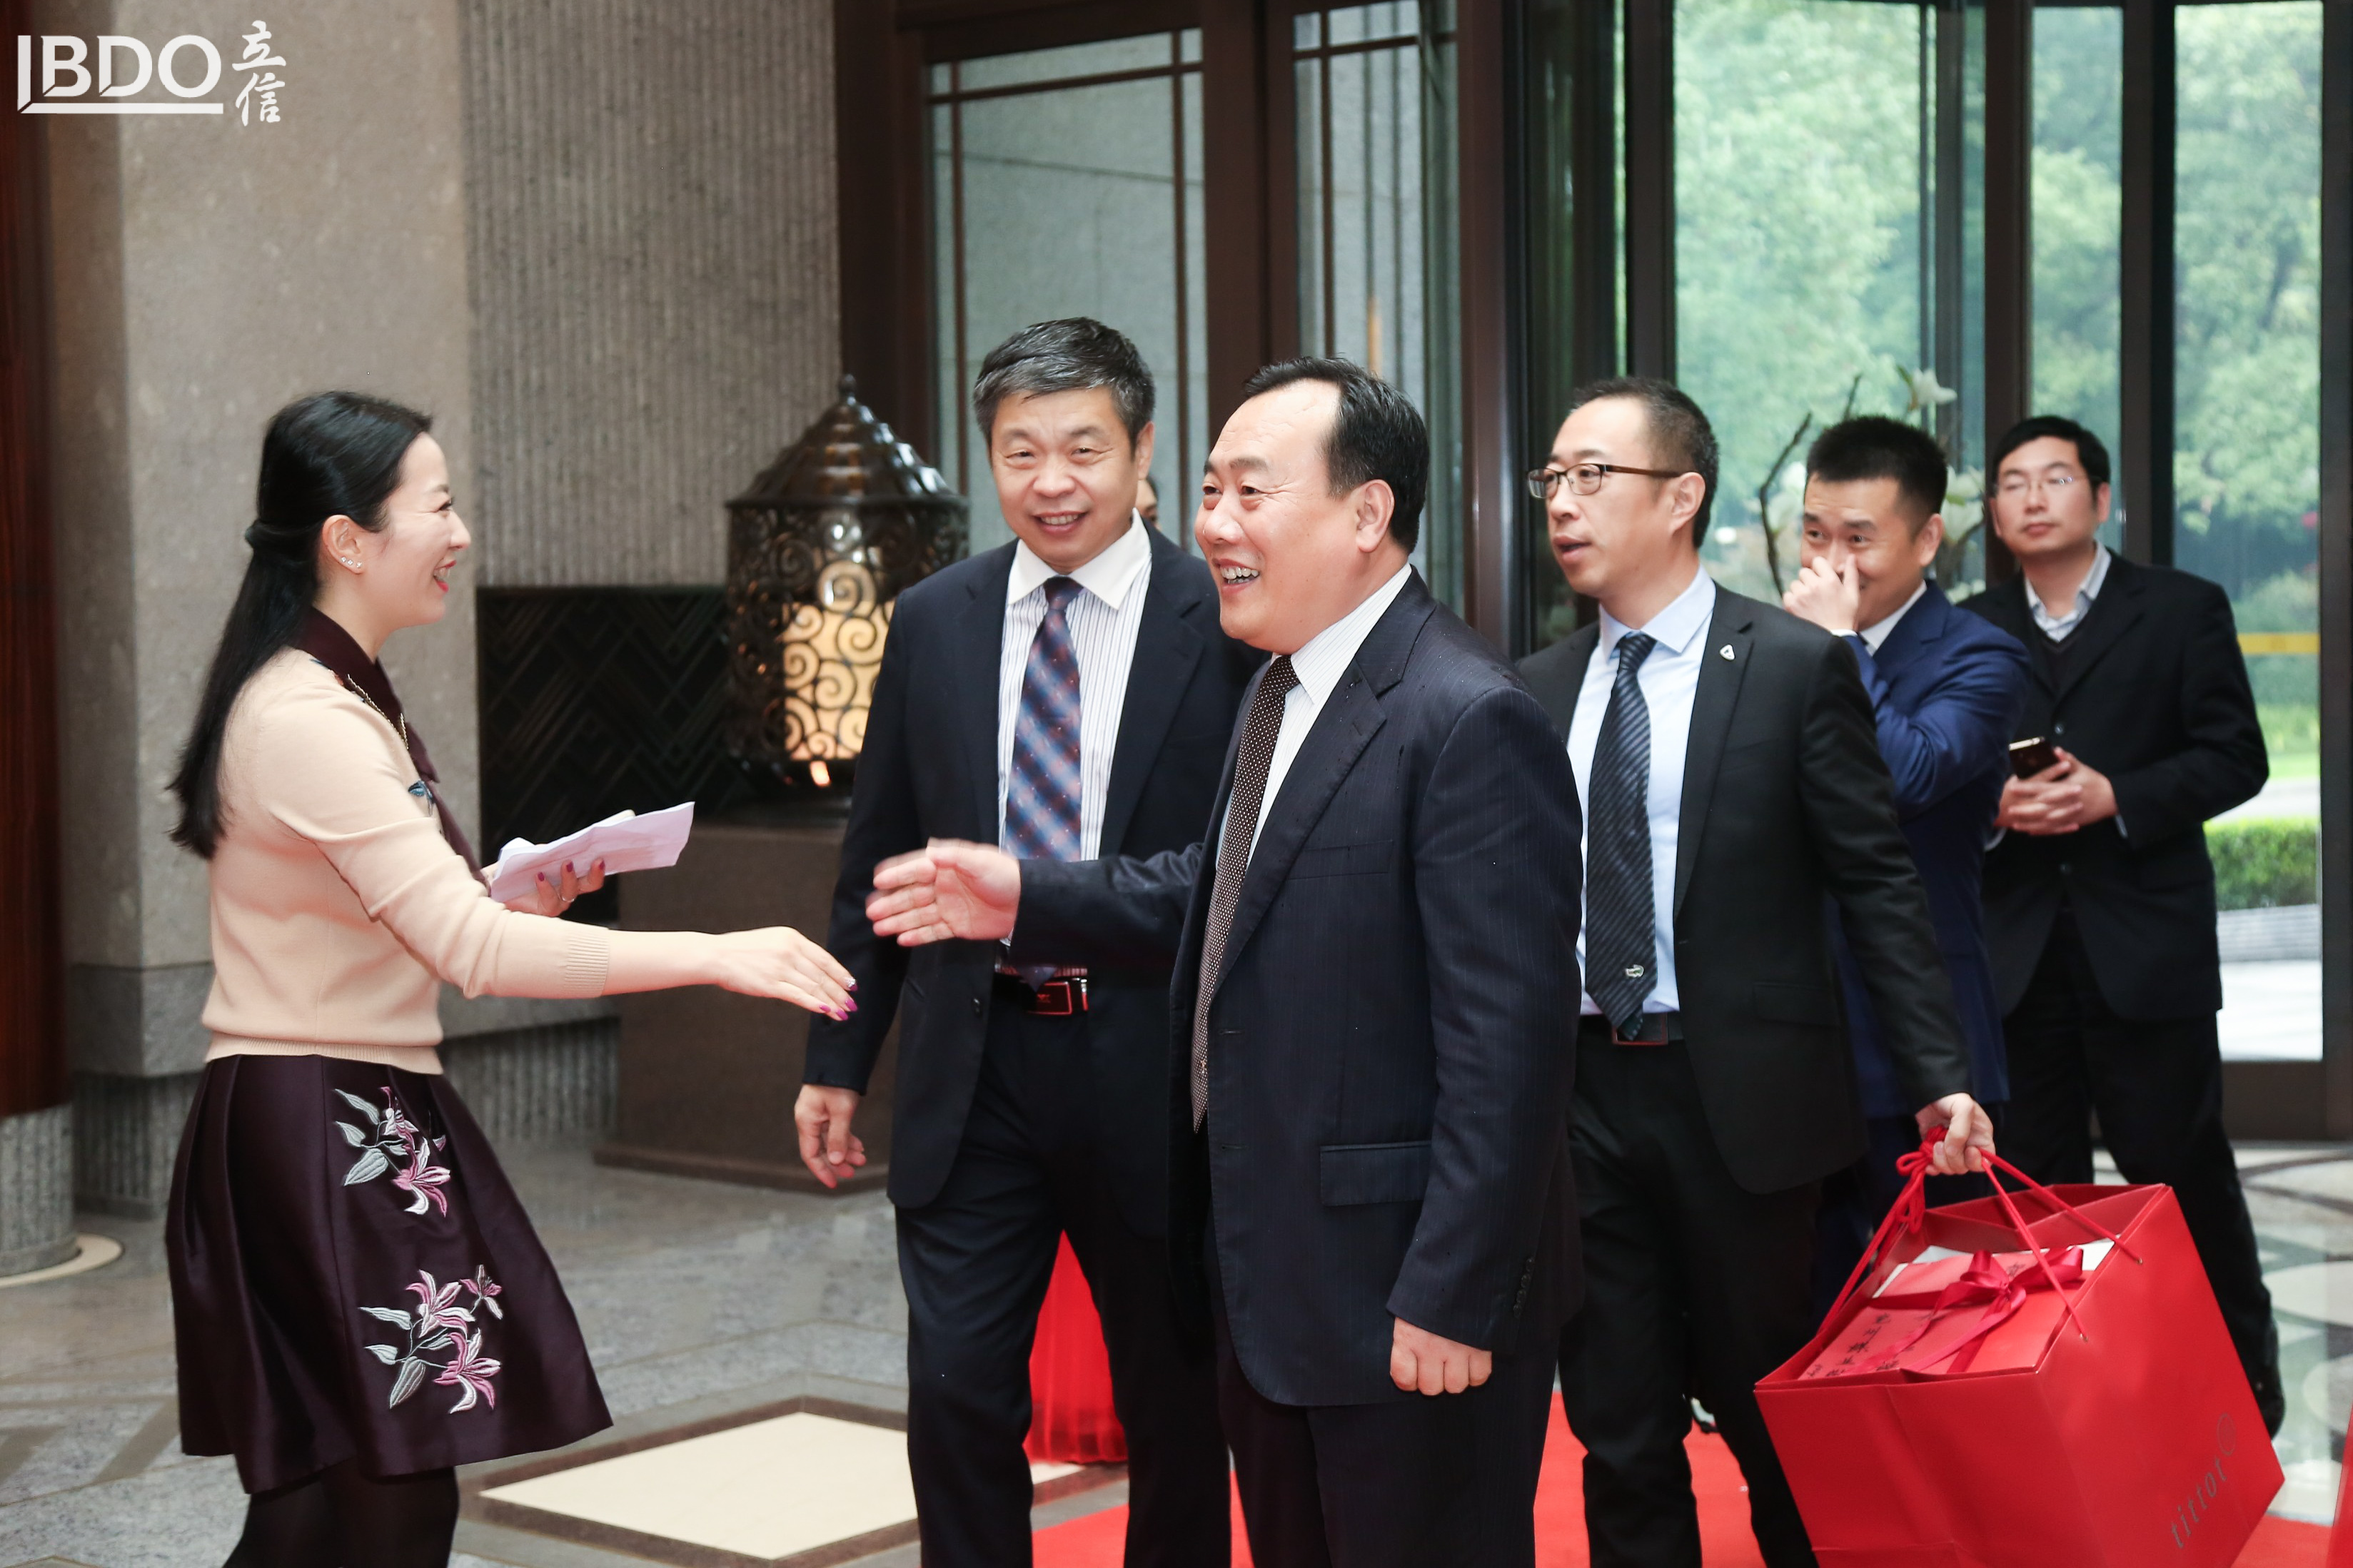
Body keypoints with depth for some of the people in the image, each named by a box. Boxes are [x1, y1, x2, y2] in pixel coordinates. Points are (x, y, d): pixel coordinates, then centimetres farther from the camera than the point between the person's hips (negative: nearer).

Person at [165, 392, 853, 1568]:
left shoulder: (337, 701, 14)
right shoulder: (307, 721, -19)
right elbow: (469, 951, -25)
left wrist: (516, 899, 3)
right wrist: (715, 956, -26)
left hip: (366, 1128, 10)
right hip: (318, 1133, -10)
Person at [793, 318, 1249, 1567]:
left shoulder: (1226, 625, -7)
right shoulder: (932, 622, 5)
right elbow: (878, 853, 11)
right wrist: (840, 1058, 10)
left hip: (1151, 1066, -2)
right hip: (973, 1068, 3)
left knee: (1175, 1406, 11)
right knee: (955, 1391, 2)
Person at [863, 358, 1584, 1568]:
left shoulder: (1469, 722, -22)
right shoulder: (1279, 692, 10)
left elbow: (1505, 1046, -24)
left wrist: (1449, 1299, -24)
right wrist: (1030, 899, 11)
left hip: (1400, 1290, -9)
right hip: (1266, 1282, 10)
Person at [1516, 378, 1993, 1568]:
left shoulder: (1796, 667, -5)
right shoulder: (1539, 690, 8)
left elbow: (1877, 882, -6)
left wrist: (1938, 1074, -13)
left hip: (1739, 1098, -4)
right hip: (1579, 1094, 4)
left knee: (1770, 1421, 9)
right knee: (1618, 1435, 10)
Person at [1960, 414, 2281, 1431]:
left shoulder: (2183, 610, 4)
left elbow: (2236, 757, -2)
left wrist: (2114, 797, -16)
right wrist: (1992, 804, -10)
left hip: (2147, 944, -3)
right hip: (2017, 951, 3)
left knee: (2181, 1167, 3)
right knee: (2034, 1182, 7)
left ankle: (2241, 1378, 18)